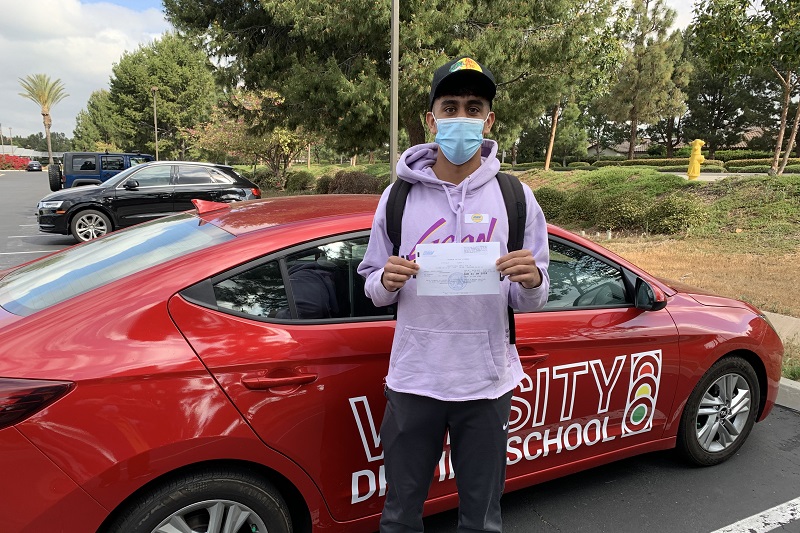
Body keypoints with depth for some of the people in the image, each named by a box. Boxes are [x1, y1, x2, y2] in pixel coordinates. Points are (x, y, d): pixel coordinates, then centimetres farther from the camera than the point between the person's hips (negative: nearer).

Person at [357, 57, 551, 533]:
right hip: (412, 380, 1)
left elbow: (531, 302, 3)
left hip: (487, 383, 0)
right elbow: (373, 289, 4)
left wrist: (531, 280, -19)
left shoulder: (515, 198, 0)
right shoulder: (398, 197, 0)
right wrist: (386, 282, -17)